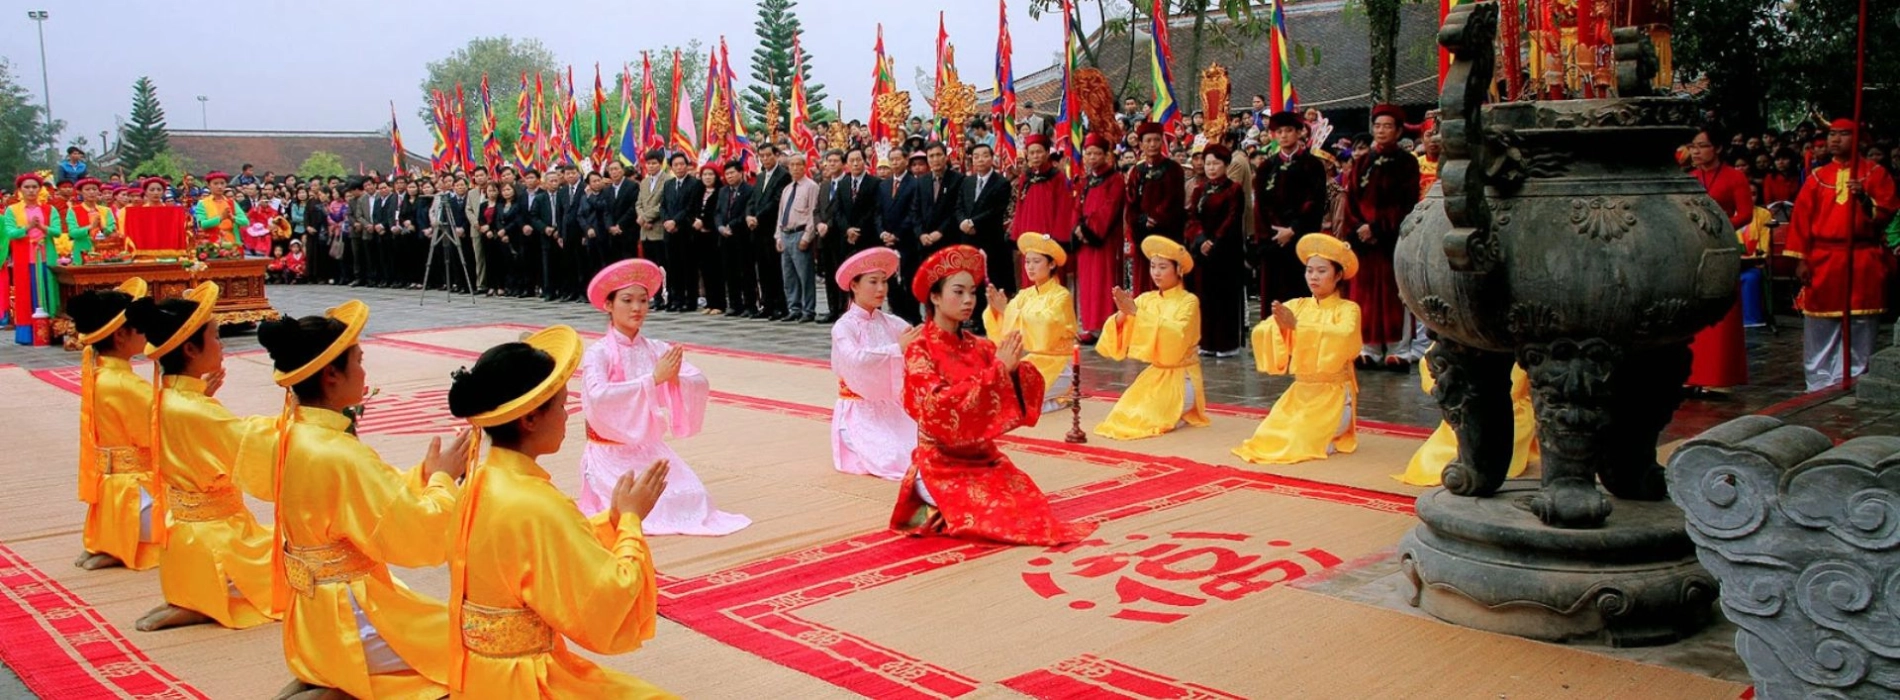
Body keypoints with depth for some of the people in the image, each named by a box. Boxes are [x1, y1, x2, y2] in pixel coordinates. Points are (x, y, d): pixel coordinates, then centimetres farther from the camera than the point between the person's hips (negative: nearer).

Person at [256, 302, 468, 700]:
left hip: (315, 615, 9)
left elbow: (384, 497, 9)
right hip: (349, 620, -9)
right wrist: (442, 478, -6)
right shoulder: (341, 457, -26)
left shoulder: (293, 434, 2)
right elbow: (420, 538, -21)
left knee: (449, 635, 24)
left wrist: (428, 472, 1)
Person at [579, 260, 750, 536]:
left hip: (651, 450, 4)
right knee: (643, 506, -21)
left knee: (692, 498, -11)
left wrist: (676, 378, -26)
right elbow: (598, 398, -29)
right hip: (611, 453, -4)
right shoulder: (598, 353, -11)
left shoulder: (657, 349, 2)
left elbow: (701, 384, -4)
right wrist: (653, 378, -29)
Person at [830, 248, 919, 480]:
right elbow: (855, 359, -32)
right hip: (859, 412, -5)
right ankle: (857, 448, 6)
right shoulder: (843, 327, -12)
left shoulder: (892, 323, 3)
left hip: (891, 408, 6)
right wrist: (898, 348, -37)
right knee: (892, 459, -24)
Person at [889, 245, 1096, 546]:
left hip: (985, 457, 6)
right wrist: (998, 369, -26)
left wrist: (1013, 368, -22)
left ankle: (946, 510, 8)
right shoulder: (919, 350, -11)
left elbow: (1016, 396, 0)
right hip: (942, 464, -6)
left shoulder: (980, 347, 5)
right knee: (1000, 515, -23)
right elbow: (938, 406, -24)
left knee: (1031, 507, -13)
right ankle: (935, 514, 3)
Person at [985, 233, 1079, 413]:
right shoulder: (1024, 295, 7)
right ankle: (1045, 398, 6)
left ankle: (1057, 400, 2)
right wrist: (995, 309, -20)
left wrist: (1008, 311, -28)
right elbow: (1003, 331, -1)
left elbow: (1044, 330, -24)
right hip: (1026, 361, 6)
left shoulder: (1061, 296, -8)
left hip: (1054, 366, -6)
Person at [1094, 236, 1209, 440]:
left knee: (1147, 419, -21)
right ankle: (1172, 410, 15)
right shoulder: (1146, 299, 2)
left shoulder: (1189, 301, -11)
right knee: (1127, 415, -9)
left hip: (1181, 376, -5)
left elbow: (1175, 337, -27)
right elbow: (1120, 336, -3)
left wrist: (1136, 312, -29)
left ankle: (1181, 413, 8)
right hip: (1154, 374, 5)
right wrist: (1122, 314, -25)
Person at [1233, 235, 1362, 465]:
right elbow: (1260, 333, -5)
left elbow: (1344, 337, -29)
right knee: (1269, 438, -5)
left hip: (1333, 393, -4)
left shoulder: (1348, 309, -7)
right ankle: (1324, 433, 20)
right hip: (1300, 391, 5)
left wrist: (1298, 325, -32)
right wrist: (1279, 325, -28)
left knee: (1304, 441, -18)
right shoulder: (1296, 306, 4)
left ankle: (1334, 437, 14)